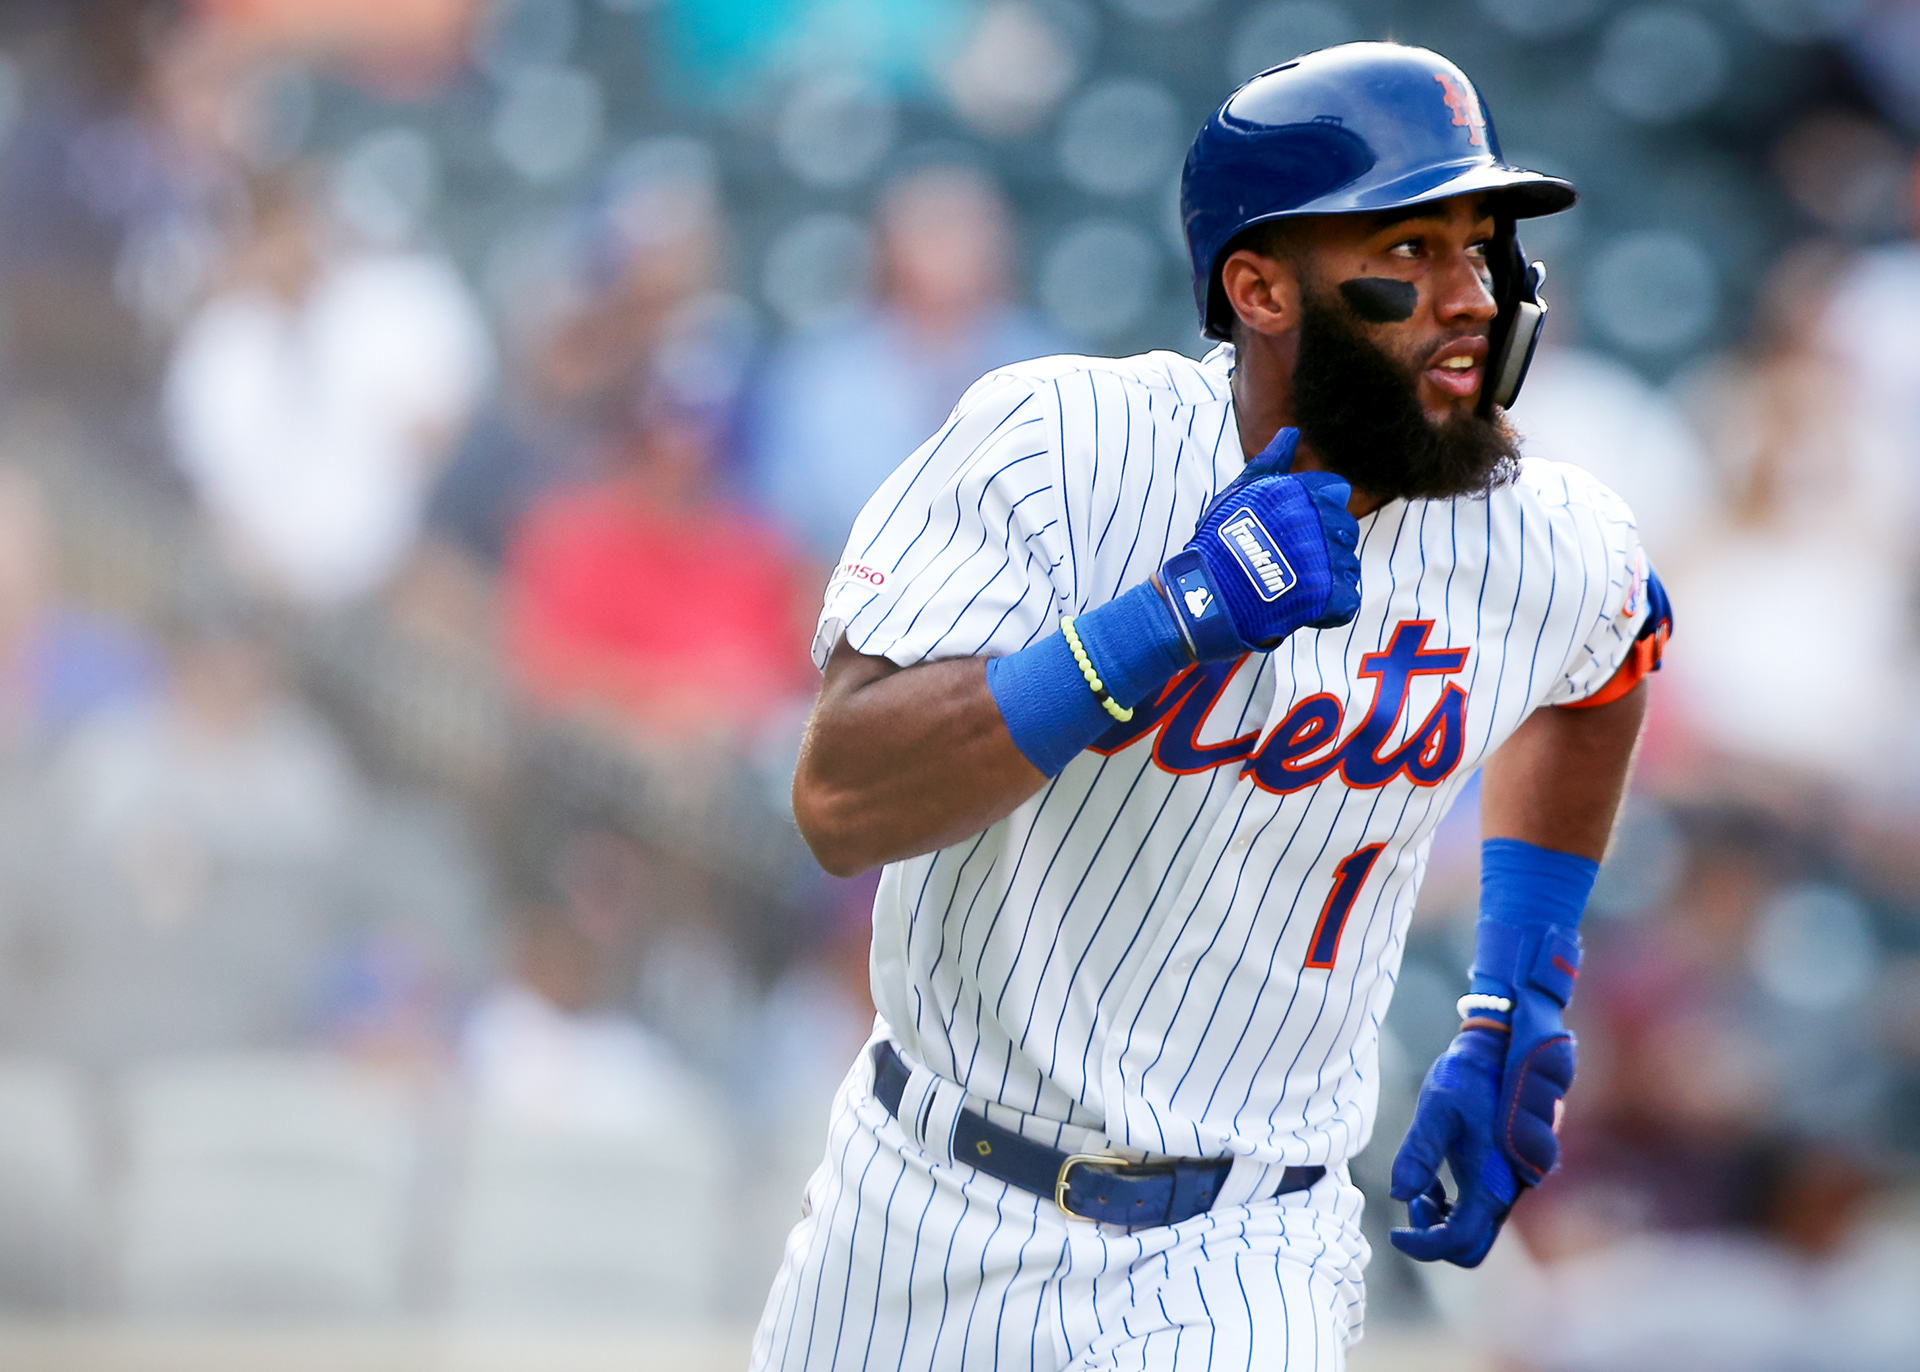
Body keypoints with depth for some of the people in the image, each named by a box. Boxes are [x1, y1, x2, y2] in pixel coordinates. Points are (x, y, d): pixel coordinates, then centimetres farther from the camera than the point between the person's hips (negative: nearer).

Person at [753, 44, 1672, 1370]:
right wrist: (1177, 616, -31)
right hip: (925, 1211, 0)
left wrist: (1516, 1012, 15)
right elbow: (841, 801, -25)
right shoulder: (1059, 445, -16)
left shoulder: (1553, 551, -7)